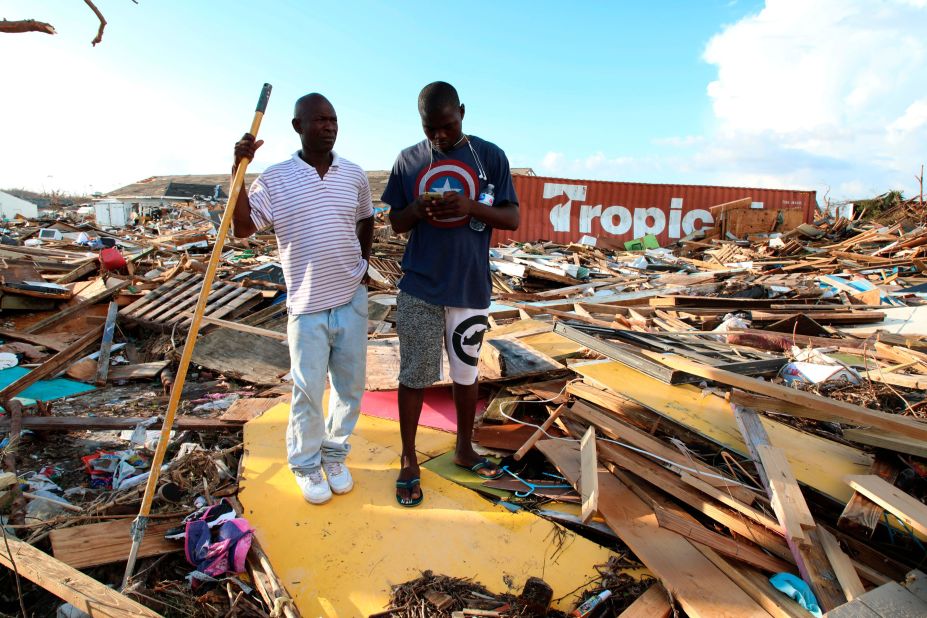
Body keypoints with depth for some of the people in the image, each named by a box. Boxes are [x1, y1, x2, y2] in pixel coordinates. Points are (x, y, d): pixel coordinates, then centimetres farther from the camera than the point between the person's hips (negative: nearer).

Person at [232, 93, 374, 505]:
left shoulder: (355, 175, 5)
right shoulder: (274, 178, -3)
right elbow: (243, 229, -8)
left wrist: (363, 263, 10)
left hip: (352, 299, 3)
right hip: (307, 304, -3)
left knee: (351, 385, 12)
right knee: (308, 391, 4)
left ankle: (335, 453, 34)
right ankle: (305, 463, 27)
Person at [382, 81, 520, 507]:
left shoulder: (490, 156, 0)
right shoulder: (408, 160, 3)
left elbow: (512, 218, -2)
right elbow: (396, 223, 7)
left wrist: (471, 206, -20)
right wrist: (417, 209, -16)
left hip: (470, 288, 0)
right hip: (419, 288, 0)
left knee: (466, 373, 14)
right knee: (414, 375, 6)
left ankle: (464, 449, 35)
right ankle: (409, 460, 24)